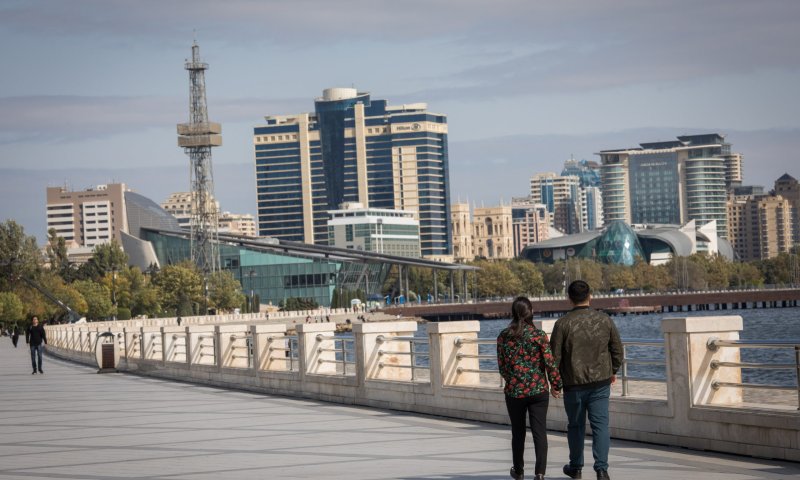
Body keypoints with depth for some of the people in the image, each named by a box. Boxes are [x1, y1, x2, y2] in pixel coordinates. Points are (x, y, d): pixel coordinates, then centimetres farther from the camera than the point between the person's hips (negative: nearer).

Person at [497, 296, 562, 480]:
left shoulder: (504, 336, -3)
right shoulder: (539, 335, -9)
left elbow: (501, 365, 4)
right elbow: (550, 362, -8)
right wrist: (556, 385, 5)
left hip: (513, 391, 2)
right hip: (538, 390, -2)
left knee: (518, 432, 16)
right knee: (539, 431, 1)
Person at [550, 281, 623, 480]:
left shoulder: (563, 324, -10)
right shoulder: (604, 320, -1)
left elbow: (555, 355, -7)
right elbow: (617, 349, 6)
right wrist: (613, 371, 22)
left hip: (573, 383, -1)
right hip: (601, 382, 1)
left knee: (576, 426, 14)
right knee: (600, 424, 0)